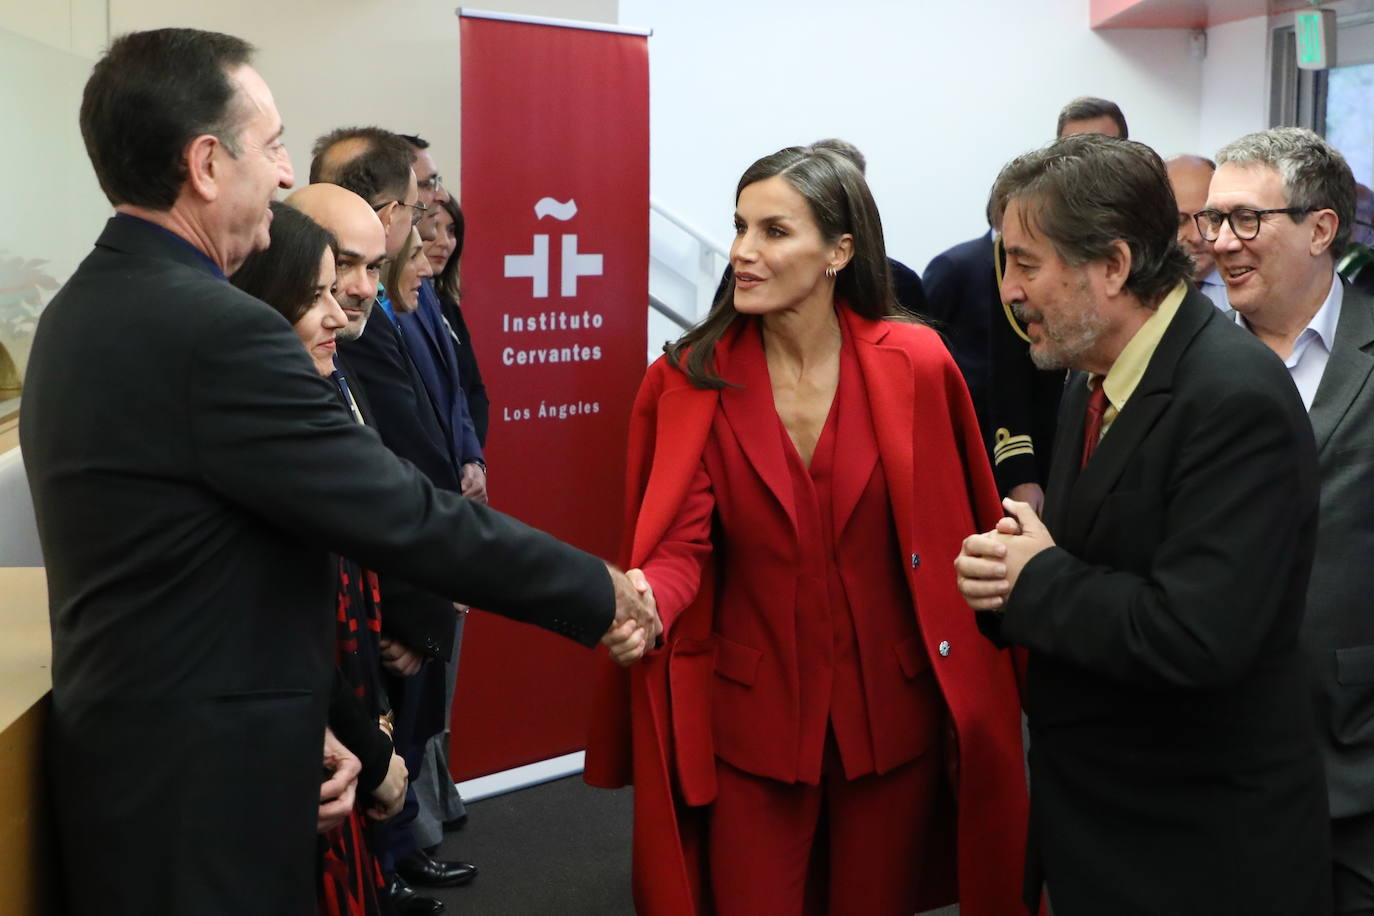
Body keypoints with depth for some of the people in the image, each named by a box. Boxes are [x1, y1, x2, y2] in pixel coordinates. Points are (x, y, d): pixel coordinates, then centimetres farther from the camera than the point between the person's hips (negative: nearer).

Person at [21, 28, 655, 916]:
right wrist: (602, 592, -8)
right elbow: (406, 517, -20)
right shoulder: (216, 330, -23)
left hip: (128, 758, 9)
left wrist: (303, 718, 5)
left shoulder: (85, 308, 7)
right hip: (203, 789, -9)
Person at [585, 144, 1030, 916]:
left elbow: (958, 533, -1)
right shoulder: (690, 380, -8)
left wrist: (972, 691, 1)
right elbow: (681, 542, -13)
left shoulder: (915, 365, -8)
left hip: (892, 709, 1)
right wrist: (644, 603, -35)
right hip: (748, 713, 0)